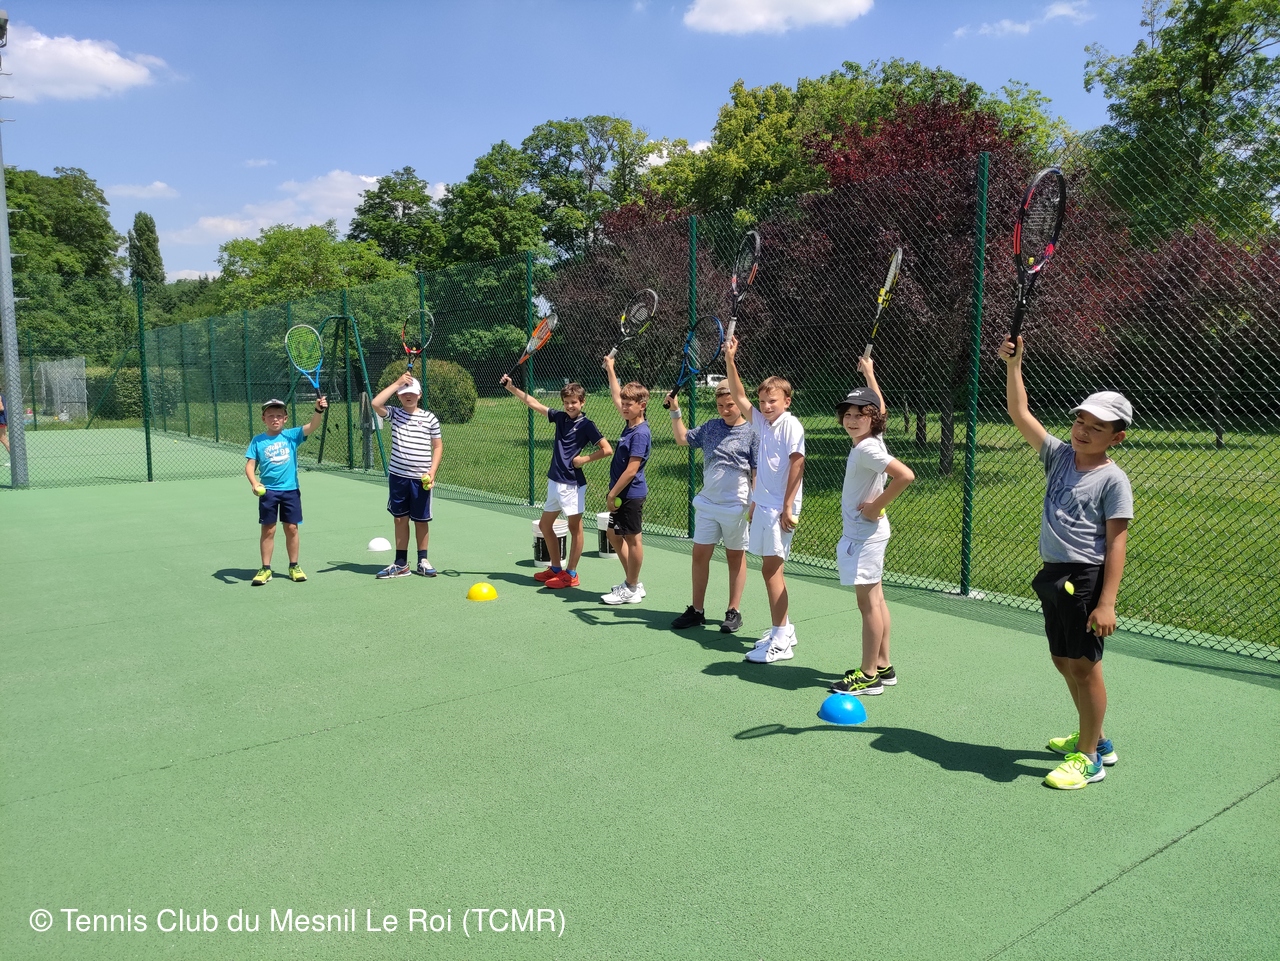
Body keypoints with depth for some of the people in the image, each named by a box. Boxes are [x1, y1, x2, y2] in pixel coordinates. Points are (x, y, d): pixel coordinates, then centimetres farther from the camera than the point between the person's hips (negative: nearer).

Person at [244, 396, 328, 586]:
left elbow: (312, 426, -14)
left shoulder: (292, 435, 1)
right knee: (268, 529, 5)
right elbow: (249, 465, 0)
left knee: (292, 528, 6)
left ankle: (294, 566, 18)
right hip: (267, 491, 0)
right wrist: (254, 482, -18)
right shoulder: (257, 441, 2)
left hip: (290, 490, 0)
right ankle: (266, 568, 14)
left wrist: (319, 410, -33)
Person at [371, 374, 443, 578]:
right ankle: (401, 564, 17)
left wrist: (432, 471, -6)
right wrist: (397, 383, -12)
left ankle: (422, 561, 21)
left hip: (420, 478, -1)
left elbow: (438, 446, 5)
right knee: (400, 519, 9)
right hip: (397, 476, 1)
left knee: (421, 520, 7)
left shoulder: (429, 418, 1)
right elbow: (375, 404, -16)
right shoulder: (394, 414, 3)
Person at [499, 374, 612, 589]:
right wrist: (512, 388, 13)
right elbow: (535, 405, 16)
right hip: (554, 481, 8)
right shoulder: (560, 417, 9)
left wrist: (584, 459, -13)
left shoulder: (586, 425, -8)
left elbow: (607, 449, -12)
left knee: (574, 527, 1)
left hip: (572, 483, -8)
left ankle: (571, 574, 9)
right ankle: (556, 568, 26)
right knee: (545, 525, 14)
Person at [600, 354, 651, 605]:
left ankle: (631, 590, 12)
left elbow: (631, 470, -22)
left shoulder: (641, 433, -19)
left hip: (631, 494, -10)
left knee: (632, 539, 0)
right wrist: (610, 369, 29)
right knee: (613, 535, 17)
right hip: (621, 494, 10)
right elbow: (616, 396, 23)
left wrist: (612, 494, -19)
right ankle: (632, 582, 27)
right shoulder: (630, 424, 7)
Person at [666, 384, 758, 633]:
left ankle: (734, 612, 18)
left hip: (736, 507, -5)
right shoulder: (710, 427, 7)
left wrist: (755, 506, -15)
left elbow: (758, 473, -9)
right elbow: (682, 439, 22)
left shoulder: (752, 433, -8)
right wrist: (675, 411, 12)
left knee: (735, 557, 8)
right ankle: (697, 610, 18)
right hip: (707, 504, 5)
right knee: (700, 555, 7)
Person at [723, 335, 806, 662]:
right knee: (771, 568, 12)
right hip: (763, 505, 8)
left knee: (771, 568, -8)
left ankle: (780, 642, -3)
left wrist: (787, 507, -19)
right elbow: (740, 397, 17)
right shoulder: (762, 422, 11)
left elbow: (797, 465, -16)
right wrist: (730, 362, 8)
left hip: (779, 509, -8)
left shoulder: (791, 424, -11)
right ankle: (783, 629, 24)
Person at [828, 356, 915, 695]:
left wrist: (876, 506, -22)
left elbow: (905, 475, -32)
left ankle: (869, 676, 2)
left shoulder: (867, 448, -20)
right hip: (864, 532, 10)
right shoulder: (869, 440, 6)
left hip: (865, 533, -10)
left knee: (868, 602, -4)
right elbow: (880, 406, 26)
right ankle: (883, 666, 24)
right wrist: (869, 374, 35)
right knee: (875, 600, 14)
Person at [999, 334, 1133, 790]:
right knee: (1063, 661, 17)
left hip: (1087, 580, -7)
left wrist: (1107, 602, -19)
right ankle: (1094, 738, 35)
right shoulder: (1059, 456, 7)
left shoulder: (1113, 480, -10)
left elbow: (1116, 543, -14)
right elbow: (1020, 414, 5)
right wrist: (1013, 365, -4)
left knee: (1084, 664, -1)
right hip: (1054, 576, 7)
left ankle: (1089, 758, 13)